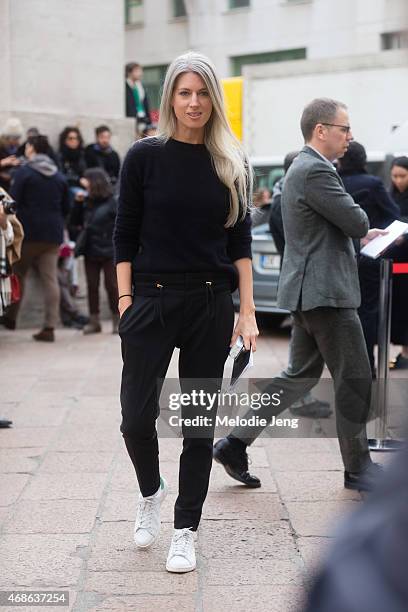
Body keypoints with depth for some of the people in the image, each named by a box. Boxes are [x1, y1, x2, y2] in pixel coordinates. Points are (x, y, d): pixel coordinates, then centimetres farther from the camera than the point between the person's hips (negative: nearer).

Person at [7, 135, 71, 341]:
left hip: (28, 232, -4)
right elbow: (66, 207, 12)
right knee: (50, 278, 1)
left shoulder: (23, 172, -7)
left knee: (18, 274, 13)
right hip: (53, 235, 4)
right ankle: (49, 327, -3)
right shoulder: (59, 176, 9)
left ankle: (11, 317, 19)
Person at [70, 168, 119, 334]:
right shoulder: (87, 203, 9)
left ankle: (117, 320, 13)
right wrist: (78, 202, -1)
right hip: (90, 252, 6)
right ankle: (94, 321, 14)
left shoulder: (111, 203, -8)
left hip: (108, 252, -6)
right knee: (92, 286, 7)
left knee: (111, 285, 2)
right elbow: (74, 222, 9)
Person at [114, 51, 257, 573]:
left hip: (210, 304, 2)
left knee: (200, 422, 5)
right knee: (137, 418, -2)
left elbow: (240, 242, 7)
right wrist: (125, 302, -6)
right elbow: (125, 236, 0)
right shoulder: (145, 156, -1)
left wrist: (247, 311, 2)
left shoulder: (232, 164, 5)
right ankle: (150, 492, 30)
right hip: (152, 300, -1)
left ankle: (185, 531, 18)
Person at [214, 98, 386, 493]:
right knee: (354, 379, 1)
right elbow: (356, 223, -17)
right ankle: (357, 467, 12)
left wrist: (361, 232, 13)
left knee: (301, 374, 15)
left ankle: (235, 442, 15)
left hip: (309, 291, 10)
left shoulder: (303, 168, 17)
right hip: (326, 292, -10)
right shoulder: (315, 171, -17)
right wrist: (361, 225, 5)